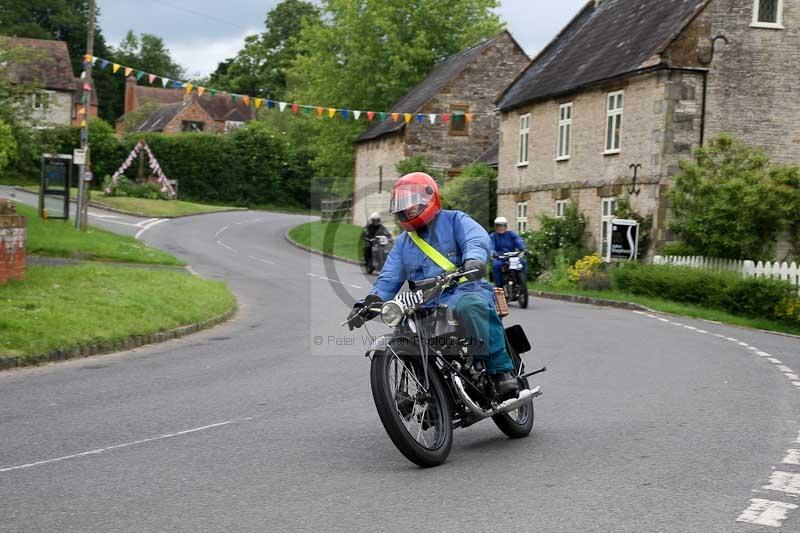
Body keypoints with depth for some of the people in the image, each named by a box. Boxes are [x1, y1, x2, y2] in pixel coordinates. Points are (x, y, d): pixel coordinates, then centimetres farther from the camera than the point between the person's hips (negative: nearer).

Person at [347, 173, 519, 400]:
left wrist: (474, 259, -36)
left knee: (471, 306, -40)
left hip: (463, 291, -5)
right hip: (425, 308, 5)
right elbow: (389, 279, 18)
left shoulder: (454, 220, 10)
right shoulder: (403, 243, 26)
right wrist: (367, 304, -1)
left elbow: (477, 239, -11)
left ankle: (502, 370, -38)